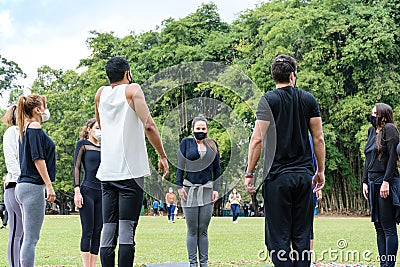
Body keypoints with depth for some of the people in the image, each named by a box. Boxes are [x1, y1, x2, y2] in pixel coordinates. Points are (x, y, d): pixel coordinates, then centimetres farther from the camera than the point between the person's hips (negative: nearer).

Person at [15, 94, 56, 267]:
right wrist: (49, 186, -14)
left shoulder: (25, 129, 19)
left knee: (28, 237, 11)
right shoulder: (35, 127, -9)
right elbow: (38, 158, -15)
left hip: (23, 186, 10)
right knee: (31, 238, -10)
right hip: (33, 187, -10)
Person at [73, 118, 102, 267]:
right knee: (88, 232, -6)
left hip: (102, 193, 5)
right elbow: (76, 167, -2)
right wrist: (77, 191, -11)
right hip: (87, 191, -5)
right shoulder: (83, 144, 3)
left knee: (97, 232, 3)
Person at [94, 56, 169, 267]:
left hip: (107, 172, 5)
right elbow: (149, 125, -10)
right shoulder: (132, 90, 0)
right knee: (127, 230, -7)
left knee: (108, 231, 4)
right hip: (131, 171, -4)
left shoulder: (101, 93, 14)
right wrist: (162, 156, -5)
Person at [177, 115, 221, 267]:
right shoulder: (186, 143, 6)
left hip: (207, 190, 2)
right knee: (192, 230, 0)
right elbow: (180, 166, 4)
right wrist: (179, 186, -4)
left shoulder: (212, 145, 11)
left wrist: (216, 189, 6)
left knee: (203, 230, 3)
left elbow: (217, 169, 13)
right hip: (190, 189, -2)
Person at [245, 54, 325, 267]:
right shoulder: (308, 99, 7)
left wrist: (249, 173, -4)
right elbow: (318, 139, 6)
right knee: (302, 236, 10)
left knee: (278, 237, -1)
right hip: (304, 175, 4)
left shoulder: (268, 100, -4)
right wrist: (321, 171, 15)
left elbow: (258, 139, -9)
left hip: (277, 176, -3)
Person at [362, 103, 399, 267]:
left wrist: (386, 181, -19)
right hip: (373, 184, 8)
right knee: (379, 227, 9)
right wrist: (365, 181, 14)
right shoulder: (372, 130, 15)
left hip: (386, 184, -8)